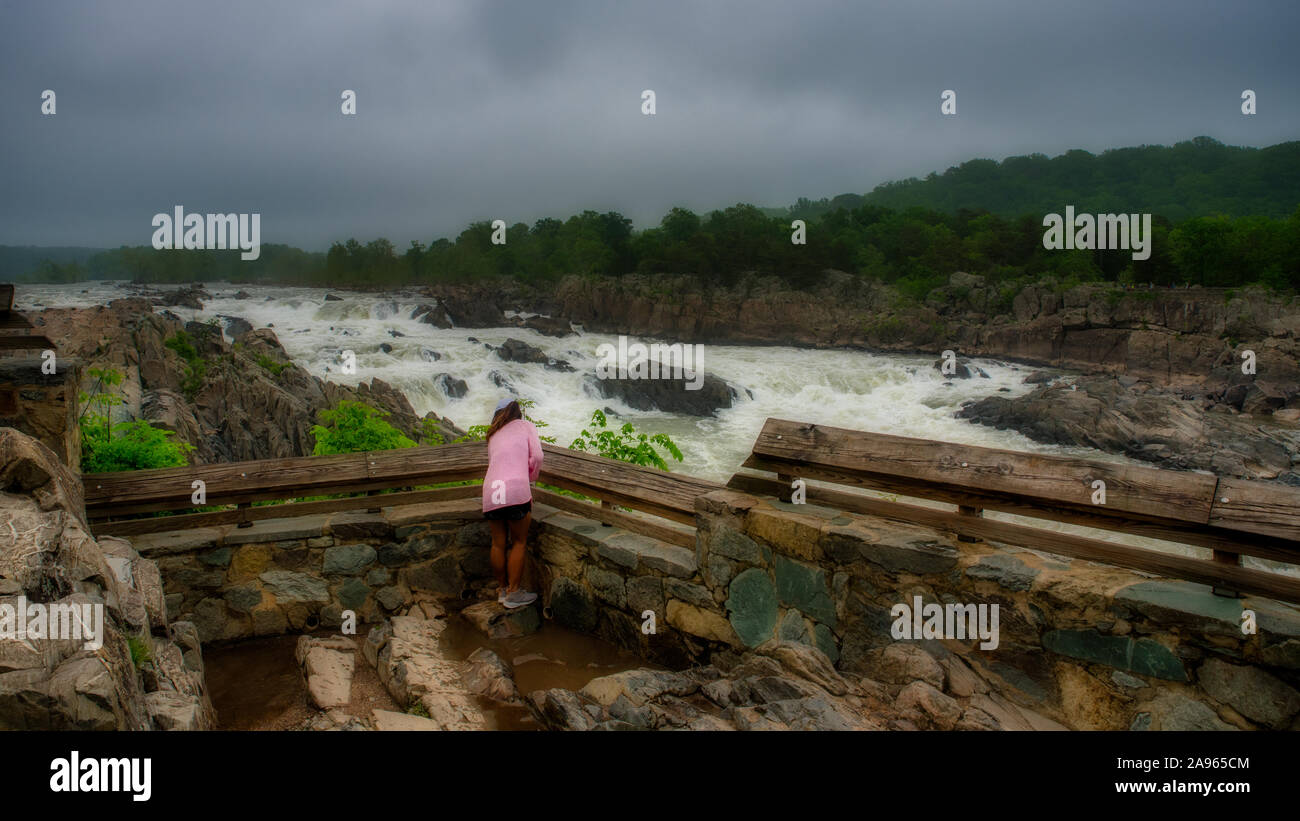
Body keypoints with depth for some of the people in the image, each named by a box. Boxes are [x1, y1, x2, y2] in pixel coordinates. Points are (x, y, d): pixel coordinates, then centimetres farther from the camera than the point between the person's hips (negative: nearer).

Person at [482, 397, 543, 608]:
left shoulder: (494, 434, 27)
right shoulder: (525, 425, 15)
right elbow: (536, 457, 4)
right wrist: (530, 478, 22)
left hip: (491, 490, 4)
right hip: (515, 489, -4)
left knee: (498, 543, 14)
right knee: (519, 542, 8)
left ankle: (502, 589, 26)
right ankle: (513, 593, 9)